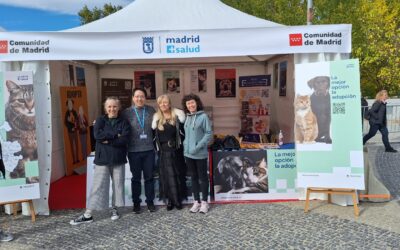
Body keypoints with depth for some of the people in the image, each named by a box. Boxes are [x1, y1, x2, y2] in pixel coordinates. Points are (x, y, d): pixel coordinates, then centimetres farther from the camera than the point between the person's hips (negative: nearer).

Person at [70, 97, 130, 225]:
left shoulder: (124, 122, 2)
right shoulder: (100, 120, 3)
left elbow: (124, 139, -12)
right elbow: (97, 135, -16)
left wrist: (107, 140, -15)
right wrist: (115, 135, -16)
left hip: (118, 159, 1)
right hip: (102, 158, -1)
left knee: (118, 184, 8)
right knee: (98, 186, 1)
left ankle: (114, 209, 25)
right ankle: (88, 215, 8)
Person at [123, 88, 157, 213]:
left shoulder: (151, 110, 3)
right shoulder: (127, 112, -2)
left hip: (149, 149, 1)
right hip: (134, 150, -1)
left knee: (149, 177, 10)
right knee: (136, 178, 10)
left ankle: (150, 201, 24)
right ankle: (136, 202, 24)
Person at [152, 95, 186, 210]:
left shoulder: (177, 115, 0)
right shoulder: (156, 118, 6)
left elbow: (184, 131, -2)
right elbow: (153, 134, 7)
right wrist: (157, 147, -1)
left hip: (175, 150, -1)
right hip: (163, 151, 1)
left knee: (177, 174, 6)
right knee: (168, 176, 0)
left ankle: (177, 199, 16)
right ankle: (172, 200, 9)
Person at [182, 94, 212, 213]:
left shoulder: (203, 116, -9)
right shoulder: (187, 117, 8)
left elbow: (208, 133, -12)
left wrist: (198, 146, -18)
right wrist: (185, 145, 4)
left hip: (200, 153, -5)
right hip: (188, 153, 6)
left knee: (202, 177, 6)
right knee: (194, 177, 13)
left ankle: (204, 202, 16)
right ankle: (196, 201, 23)